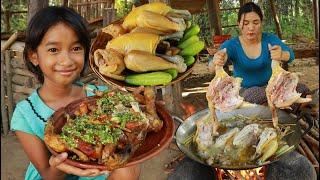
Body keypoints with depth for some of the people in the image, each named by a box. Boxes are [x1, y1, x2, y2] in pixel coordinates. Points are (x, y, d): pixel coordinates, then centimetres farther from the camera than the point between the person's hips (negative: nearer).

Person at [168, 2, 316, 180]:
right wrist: (216, 62, -58)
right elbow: (212, 65, -32)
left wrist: (281, 55, -52)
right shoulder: (232, 45, -14)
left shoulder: (270, 40, -8)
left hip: (268, 90, 1)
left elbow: (290, 54, -26)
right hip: (240, 92, -1)